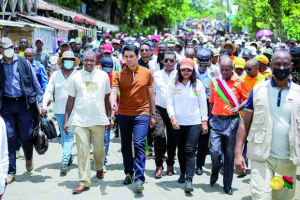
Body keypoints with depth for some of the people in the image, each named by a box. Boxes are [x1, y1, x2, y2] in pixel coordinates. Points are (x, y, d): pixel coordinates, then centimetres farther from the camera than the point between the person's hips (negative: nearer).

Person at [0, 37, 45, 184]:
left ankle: (29, 157, 36)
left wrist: (40, 103, -2)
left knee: (26, 135, 3)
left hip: (24, 103, -1)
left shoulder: (23, 63, 1)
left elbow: (35, 83, 3)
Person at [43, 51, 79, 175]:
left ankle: (64, 162, -12)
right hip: (59, 110, 3)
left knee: (69, 135, -11)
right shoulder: (55, 75, 7)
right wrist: (44, 105, -9)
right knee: (63, 135, 13)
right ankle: (69, 156, 30)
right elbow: (49, 91, 3)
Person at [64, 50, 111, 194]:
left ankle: (99, 168, 42)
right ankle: (84, 181, 2)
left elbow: (107, 97, 10)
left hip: (99, 120, 1)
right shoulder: (75, 77, 2)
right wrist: (66, 120, 2)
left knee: (99, 149, 14)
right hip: (80, 121, -1)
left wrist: (109, 116, 9)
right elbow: (71, 99, 5)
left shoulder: (103, 75, 3)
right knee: (82, 151, -3)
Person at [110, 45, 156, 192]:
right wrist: (113, 103, -34)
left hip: (141, 114, -2)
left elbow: (151, 94, 6)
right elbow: (114, 92, -12)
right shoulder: (119, 74, 0)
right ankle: (129, 173, 28)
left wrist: (153, 115, 7)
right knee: (125, 145, 12)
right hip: (123, 114, 2)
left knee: (139, 144, -10)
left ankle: (139, 178, -9)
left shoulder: (146, 73, 0)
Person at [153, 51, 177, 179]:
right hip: (160, 109, 0)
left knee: (172, 138, 7)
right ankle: (159, 165, -5)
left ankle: (170, 164, 25)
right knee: (158, 134, -17)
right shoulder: (157, 75, 9)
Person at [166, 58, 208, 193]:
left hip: (194, 123, -2)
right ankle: (182, 173, 31)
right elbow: (169, 103, 0)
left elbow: (203, 104, 3)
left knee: (190, 151, -9)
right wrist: (172, 118, -13)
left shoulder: (198, 84, 1)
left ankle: (189, 180, -13)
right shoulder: (173, 84, 2)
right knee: (181, 150, 14)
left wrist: (204, 121, 1)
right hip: (178, 123, 2)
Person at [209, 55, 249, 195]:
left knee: (229, 154, 4)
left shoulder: (239, 81, -2)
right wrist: (209, 118, 12)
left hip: (231, 121, -1)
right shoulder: (215, 81, 5)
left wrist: (239, 107, -15)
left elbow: (247, 99, 3)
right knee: (215, 151, -9)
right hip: (216, 120, 1)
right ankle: (215, 171, 24)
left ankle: (227, 185, 17)